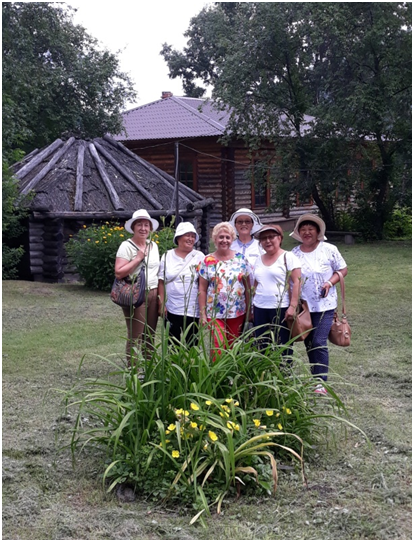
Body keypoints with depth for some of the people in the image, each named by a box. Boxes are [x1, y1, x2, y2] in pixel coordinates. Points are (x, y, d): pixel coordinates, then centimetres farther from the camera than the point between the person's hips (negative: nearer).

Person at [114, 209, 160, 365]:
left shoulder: (153, 246, 13)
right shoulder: (127, 246, -7)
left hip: (153, 294, 6)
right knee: (135, 336, -4)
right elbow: (119, 273, -16)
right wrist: (138, 258, -15)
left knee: (150, 335, 8)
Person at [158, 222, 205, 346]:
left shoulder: (200, 257, 2)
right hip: (171, 310, 2)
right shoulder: (167, 256, 6)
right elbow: (161, 282, 7)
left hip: (192, 311, -1)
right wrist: (161, 304, 0)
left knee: (190, 345, 0)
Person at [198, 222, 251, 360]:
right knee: (218, 347, -12)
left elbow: (247, 287, 5)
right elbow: (202, 289, 0)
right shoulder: (207, 261, -1)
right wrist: (202, 314, -4)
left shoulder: (241, 259, 2)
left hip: (237, 312, 2)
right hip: (214, 313, -1)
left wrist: (249, 311, 3)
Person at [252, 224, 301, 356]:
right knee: (262, 347, 4)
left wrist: (292, 306, -17)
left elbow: (296, 282, -9)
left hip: (282, 309, -6)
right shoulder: (259, 260, 16)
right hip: (260, 309, 6)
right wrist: (252, 309, 16)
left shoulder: (288, 257, -3)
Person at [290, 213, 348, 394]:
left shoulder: (329, 249, -5)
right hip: (303, 306, 4)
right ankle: (315, 378, 27)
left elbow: (342, 270, 1)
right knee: (309, 344, 12)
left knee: (319, 343, -13)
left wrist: (329, 282, -16)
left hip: (324, 305, -3)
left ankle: (321, 383, -7)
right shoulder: (294, 254, 2)